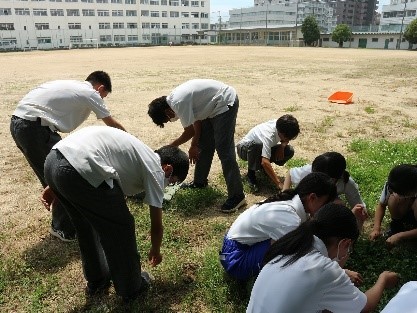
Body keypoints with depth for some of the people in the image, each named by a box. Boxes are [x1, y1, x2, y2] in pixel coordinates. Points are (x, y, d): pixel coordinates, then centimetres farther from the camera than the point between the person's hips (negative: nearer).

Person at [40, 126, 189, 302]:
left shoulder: (139, 154, 30)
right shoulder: (155, 170, 8)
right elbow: (156, 225, 15)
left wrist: (55, 187, 25)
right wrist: (155, 251, 35)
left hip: (53, 161, 10)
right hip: (78, 171, -9)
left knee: (87, 226, 27)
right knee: (121, 229, 10)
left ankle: (96, 282, 44)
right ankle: (130, 289, 29)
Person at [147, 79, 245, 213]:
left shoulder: (179, 103, -24)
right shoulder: (175, 98, 4)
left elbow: (189, 132, -15)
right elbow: (197, 121, 9)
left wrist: (172, 146, 0)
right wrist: (194, 145, 9)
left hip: (225, 102, -10)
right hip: (213, 106, 10)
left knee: (224, 151, -12)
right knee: (204, 145, 16)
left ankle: (237, 196, -8)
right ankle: (200, 182, 31)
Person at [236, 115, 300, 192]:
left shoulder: (281, 125, -21)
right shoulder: (268, 135, -40)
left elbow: (286, 140, 3)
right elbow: (265, 162, -47)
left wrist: (282, 146, -20)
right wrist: (278, 183, -46)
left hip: (264, 147, 6)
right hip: (244, 148, -6)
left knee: (289, 151, -15)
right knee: (256, 145, -42)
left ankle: (263, 167, 8)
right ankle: (251, 175, -17)